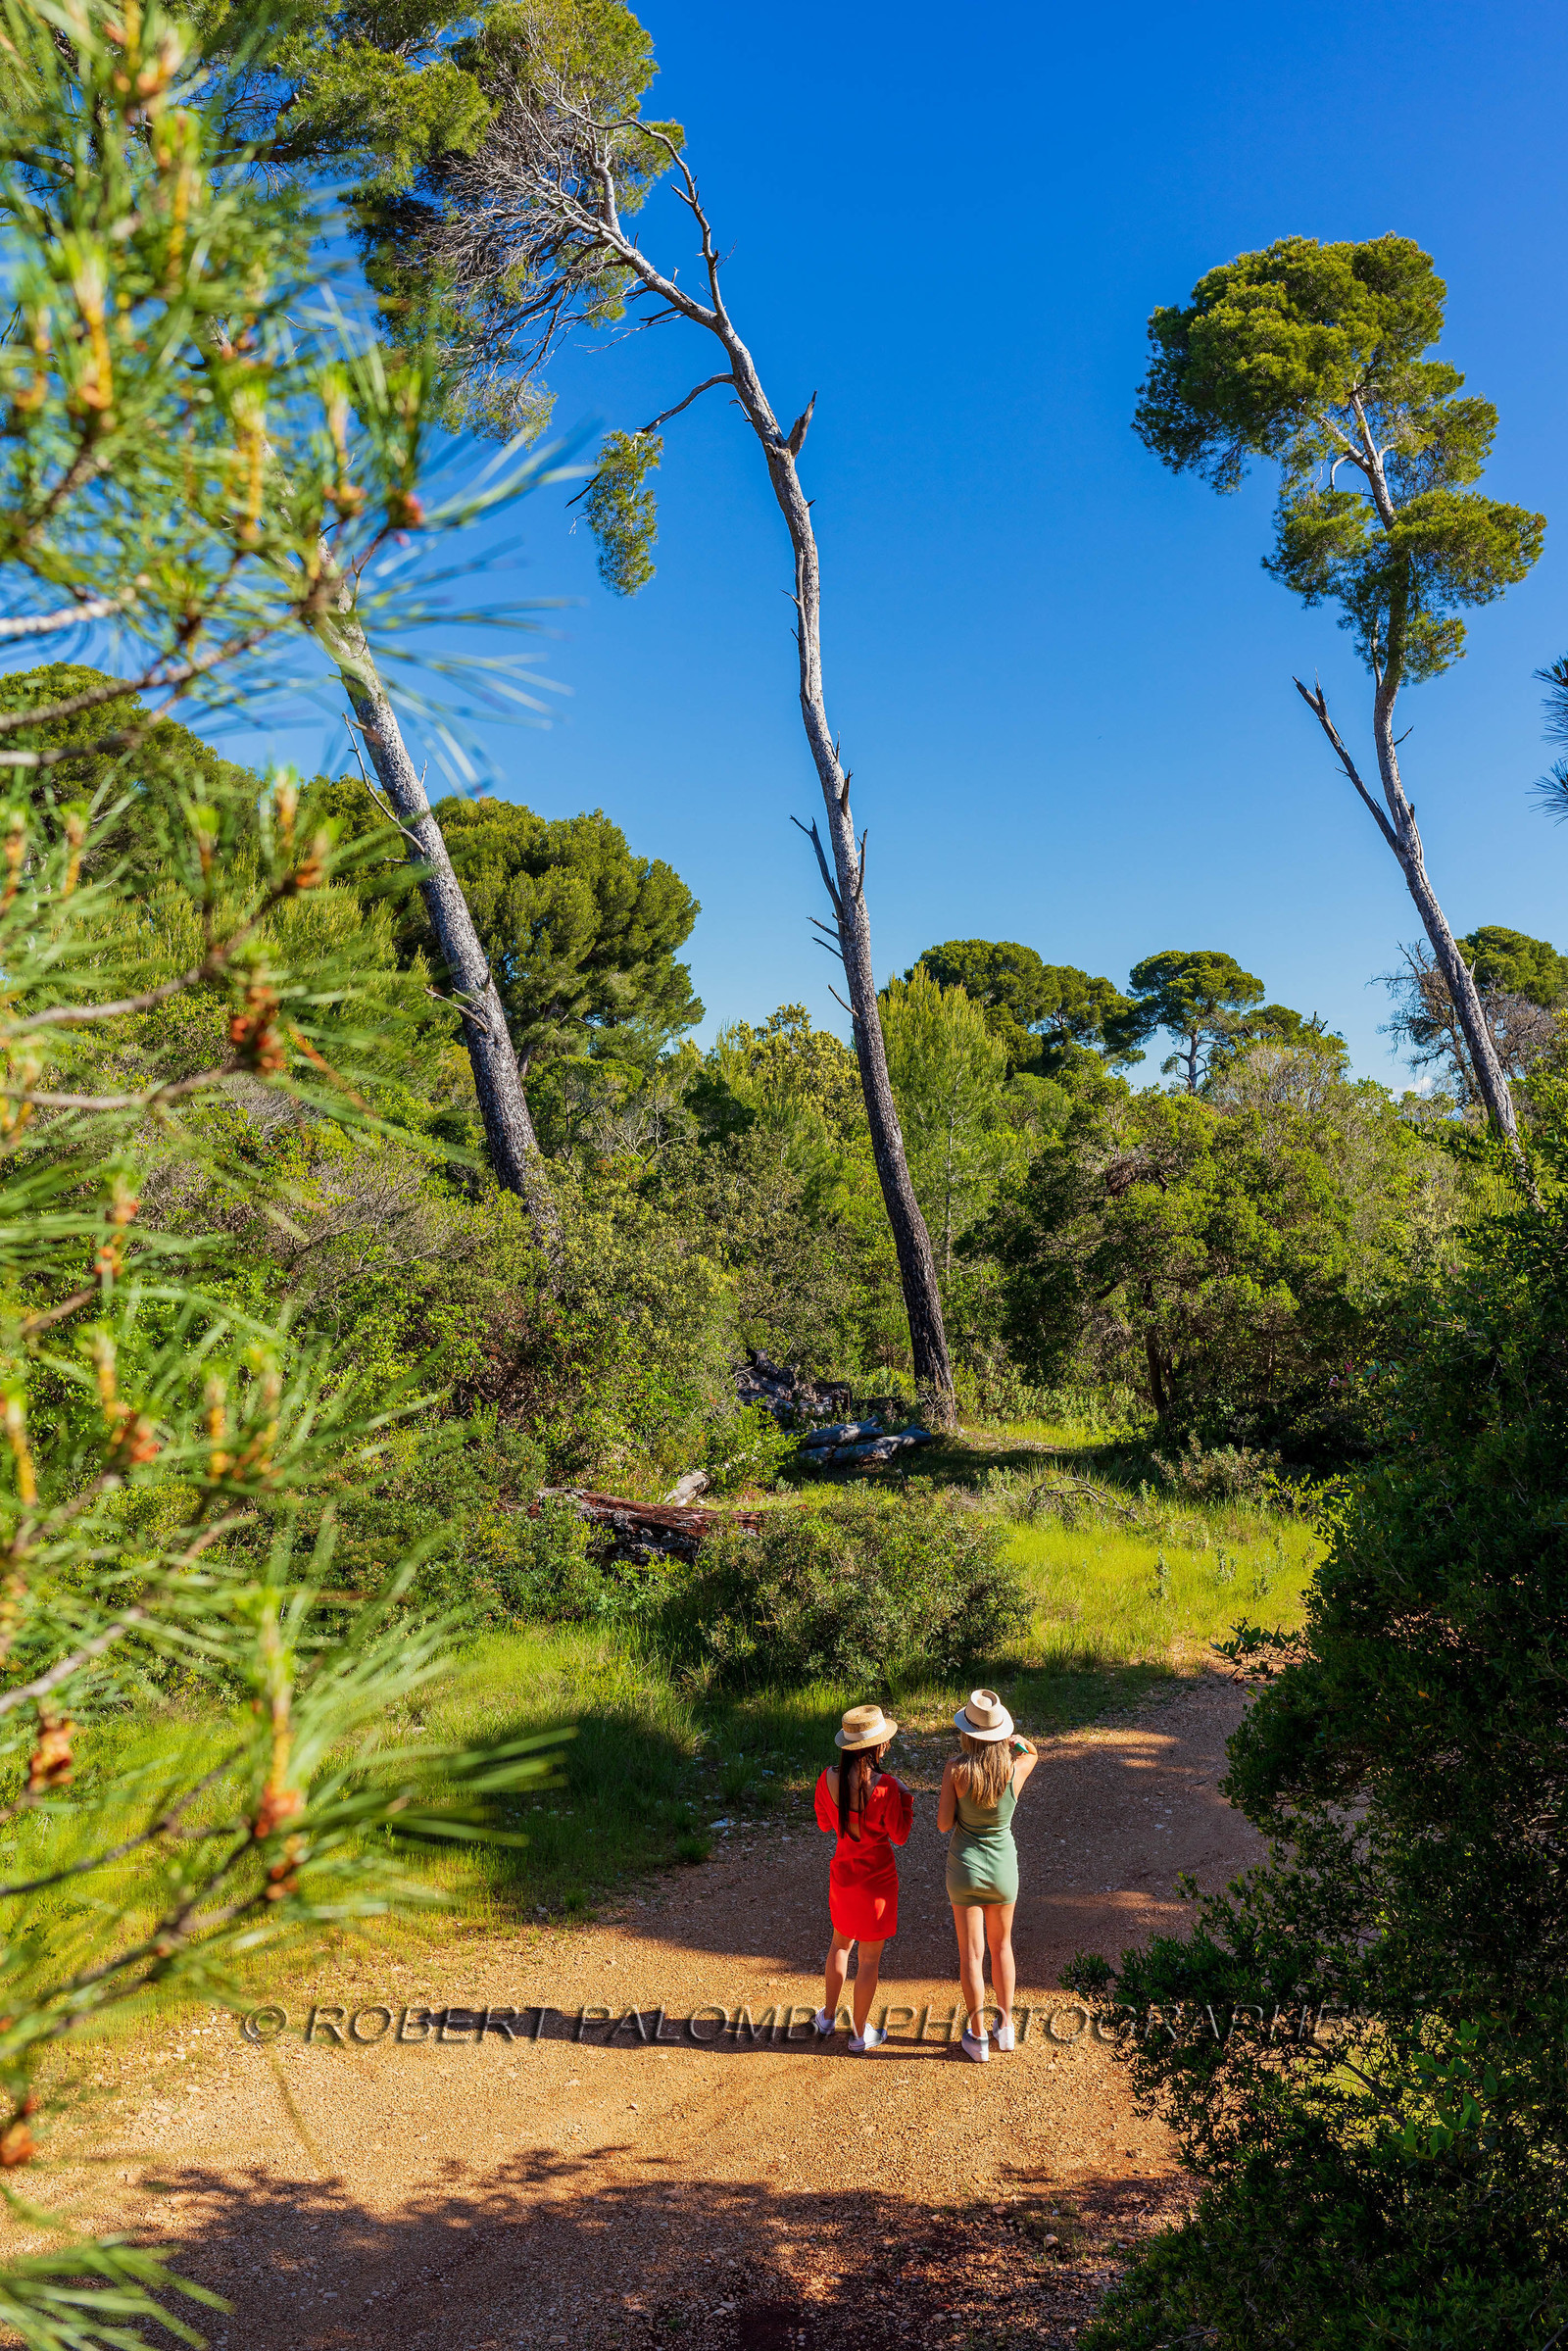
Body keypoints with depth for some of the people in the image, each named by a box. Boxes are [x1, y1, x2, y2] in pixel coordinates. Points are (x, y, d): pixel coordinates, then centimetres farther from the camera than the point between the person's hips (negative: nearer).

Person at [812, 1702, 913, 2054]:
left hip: (842, 1872, 5)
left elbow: (824, 1825, 4)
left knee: (840, 1941, 28)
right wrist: (905, 1797, -4)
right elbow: (899, 1835, -14)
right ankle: (861, 2034, 25)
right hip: (877, 1877, -4)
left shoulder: (827, 1780, -12)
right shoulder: (884, 1786, -26)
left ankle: (828, 2016, 40)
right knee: (870, 1956, 12)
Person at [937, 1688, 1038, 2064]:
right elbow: (1032, 1751, 10)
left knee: (971, 1954, 11)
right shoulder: (1017, 1769, -15)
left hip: (965, 1866, -2)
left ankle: (978, 2039, 22)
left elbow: (943, 1824, -13)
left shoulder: (956, 1770, -22)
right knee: (1002, 1946, 24)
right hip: (1003, 1867, 2)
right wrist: (1015, 1740, -7)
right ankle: (1006, 2026, 34)